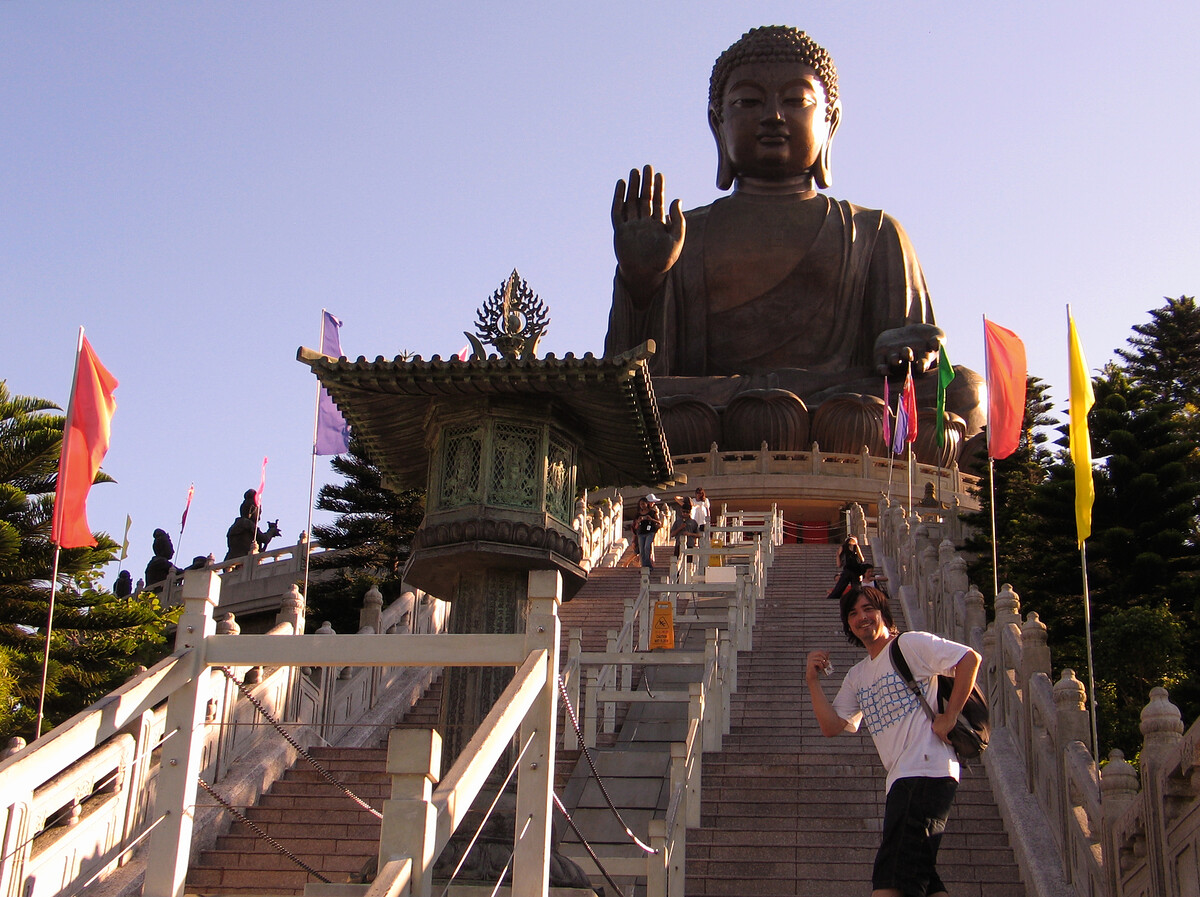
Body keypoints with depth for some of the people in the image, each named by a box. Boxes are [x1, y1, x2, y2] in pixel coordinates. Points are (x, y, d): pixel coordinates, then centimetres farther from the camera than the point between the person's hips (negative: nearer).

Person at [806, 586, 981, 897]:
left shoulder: (911, 644, 0)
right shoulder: (857, 676, 22)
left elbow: (970, 658, -9)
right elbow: (831, 726, 13)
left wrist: (949, 716, -12)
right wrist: (813, 680, 3)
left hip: (927, 769, -9)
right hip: (901, 779, 9)